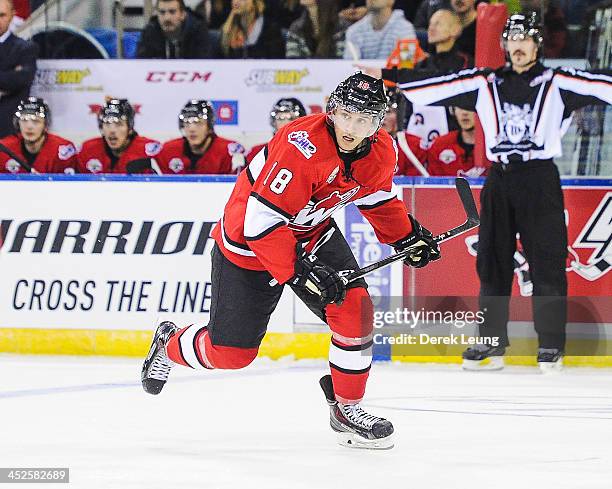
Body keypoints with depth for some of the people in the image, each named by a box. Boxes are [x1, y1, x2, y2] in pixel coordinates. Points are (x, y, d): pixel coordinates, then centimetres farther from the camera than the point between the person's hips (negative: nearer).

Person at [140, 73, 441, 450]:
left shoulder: (381, 151, -12)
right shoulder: (303, 146, -35)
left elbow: (379, 199, 13)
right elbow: (262, 221, -34)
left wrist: (408, 236, 2)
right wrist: (300, 273, -37)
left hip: (314, 232, 6)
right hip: (249, 242, -6)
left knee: (355, 308, -15)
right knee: (231, 351, 1)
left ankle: (346, 408, 3)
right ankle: (170, 345, 35)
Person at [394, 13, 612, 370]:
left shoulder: (557, 83, -1)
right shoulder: (486, 84, 8)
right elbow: (438, 87, 5)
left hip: (540, 180, -4)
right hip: (499, 180, 4)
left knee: (547, 265, -5)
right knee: (492, 263, 6)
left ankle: (551, 346, 2)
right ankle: (492, 344, 14)